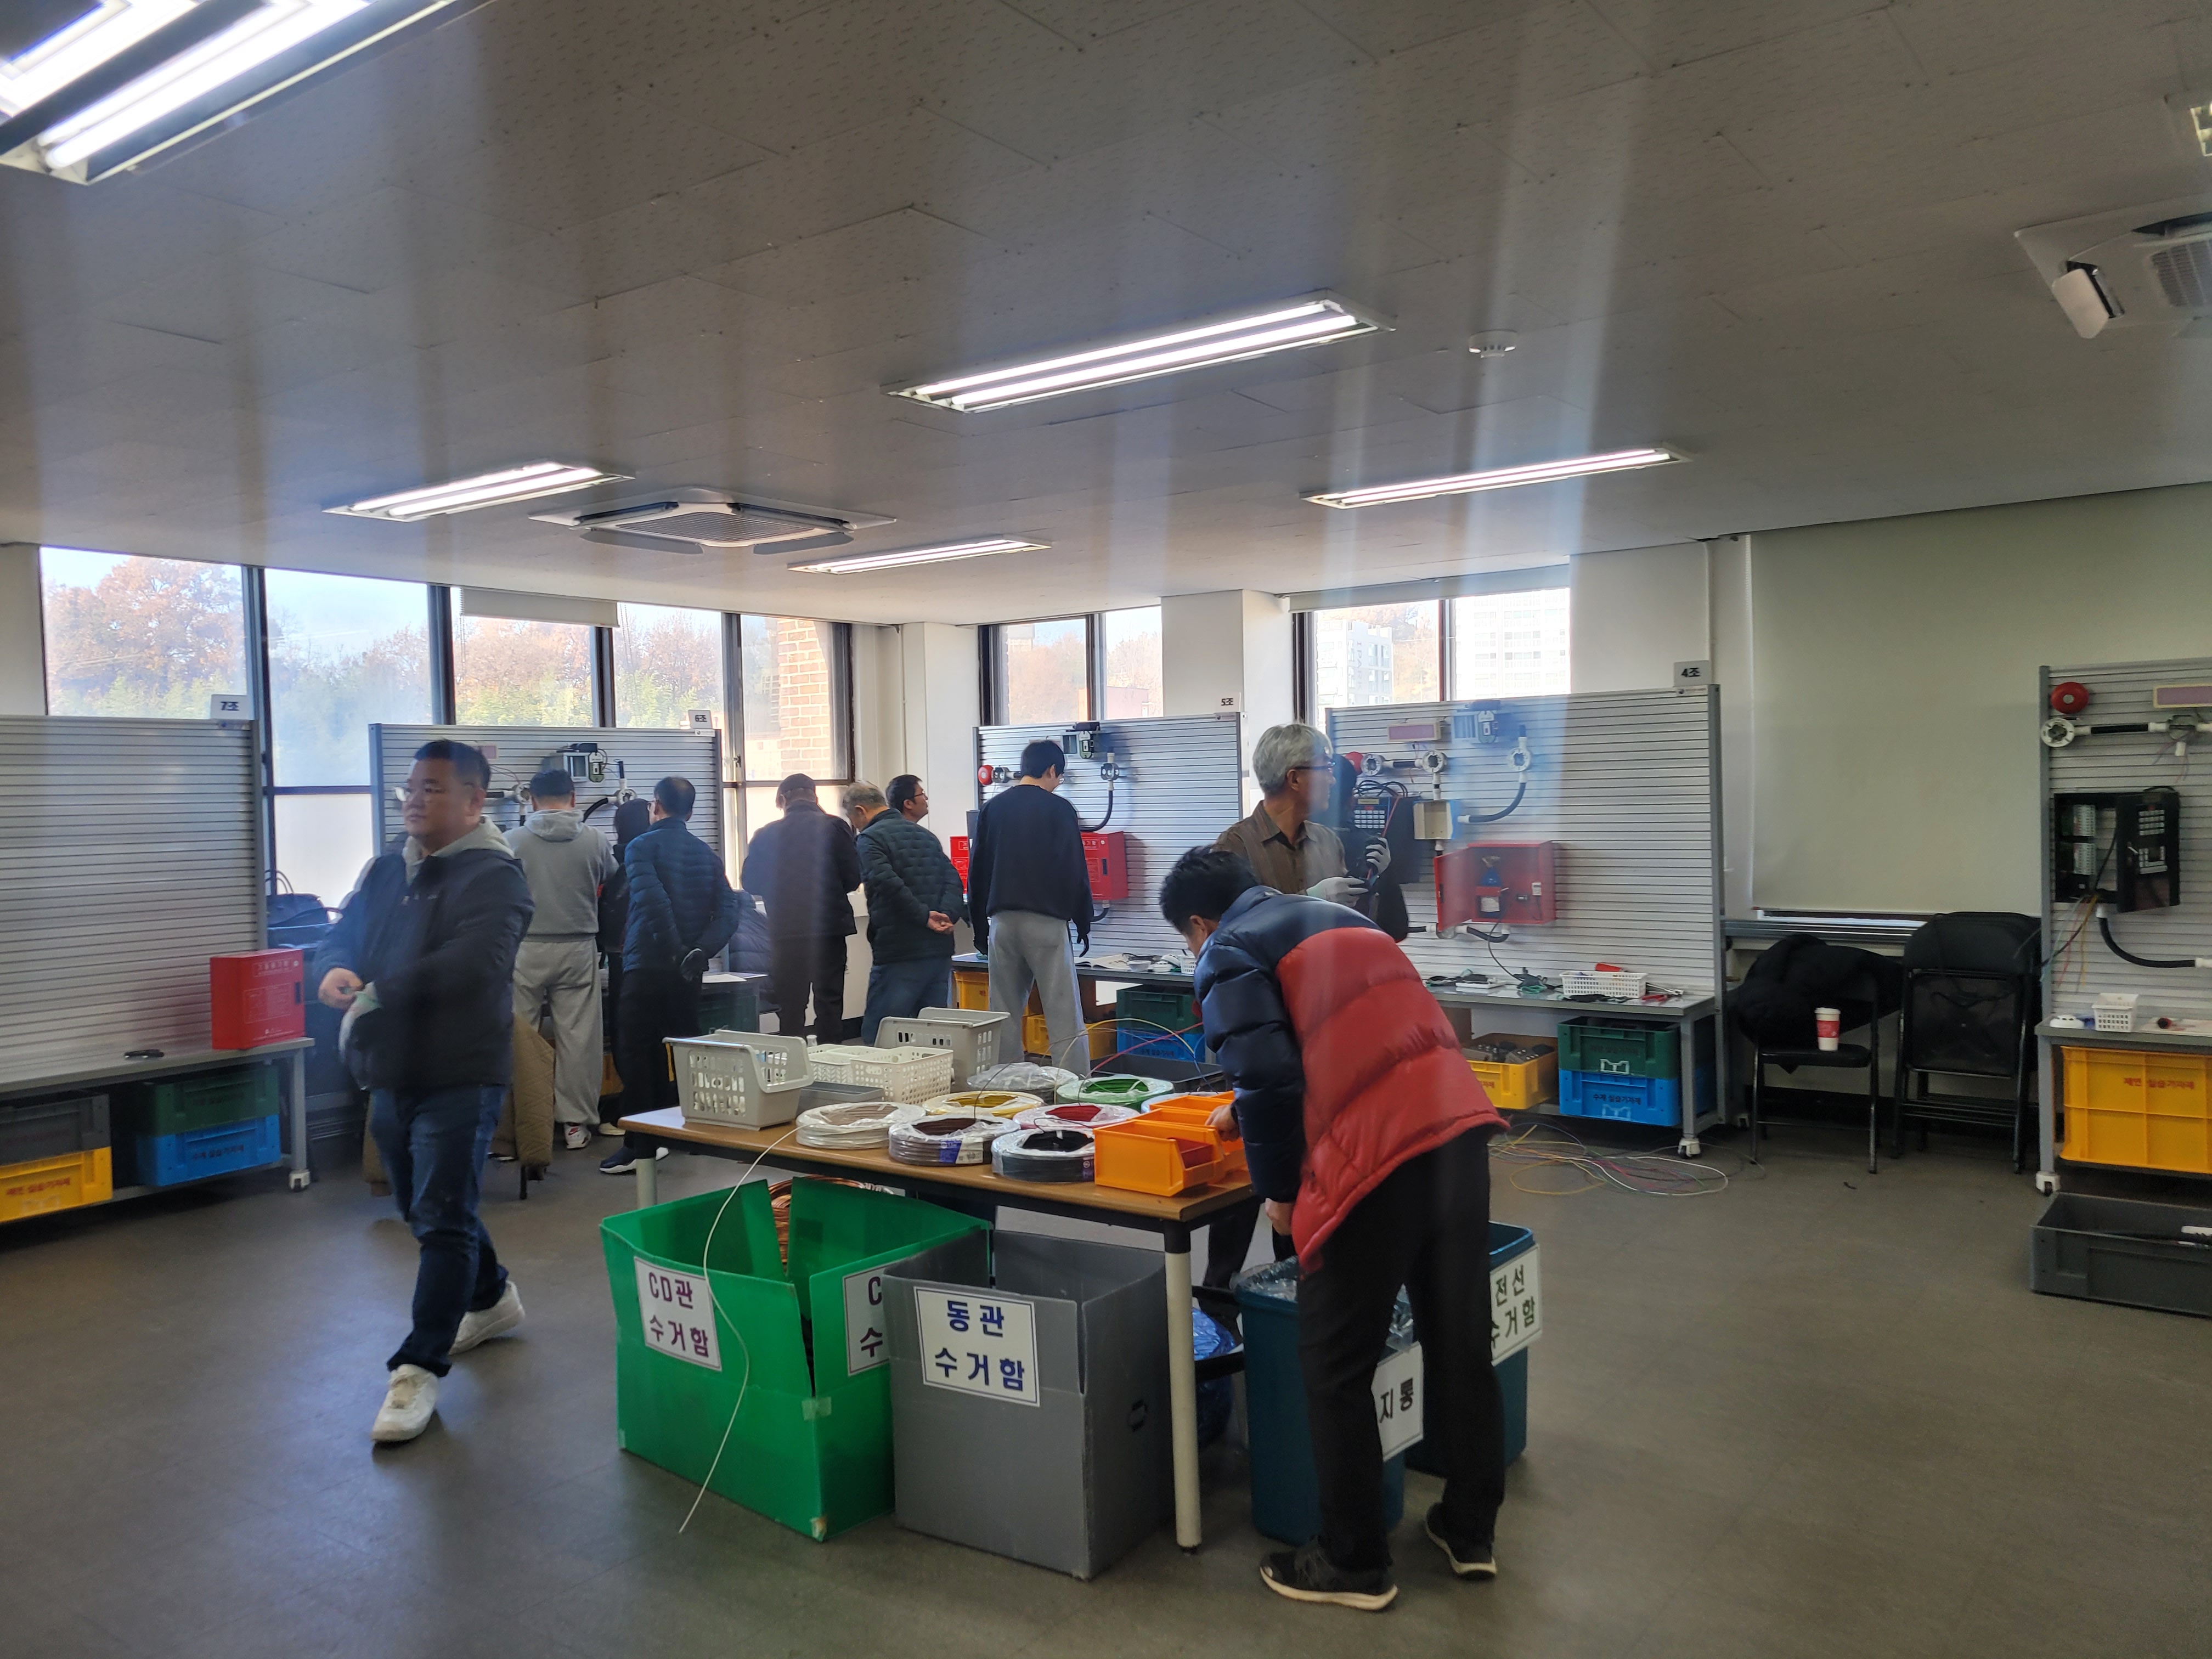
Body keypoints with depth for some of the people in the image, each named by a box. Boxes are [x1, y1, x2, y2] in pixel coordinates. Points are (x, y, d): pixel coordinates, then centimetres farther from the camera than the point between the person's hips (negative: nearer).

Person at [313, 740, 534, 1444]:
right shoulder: (386, 872, 12)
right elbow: (341, 939, 11)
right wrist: (334, 971, -13)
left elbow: (474, 961, -27)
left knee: (441, 1219, -6)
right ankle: (493, 1297, 43)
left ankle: (419, 1368, 1)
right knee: (428, 1208, 22)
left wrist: (378, 994, -27)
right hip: (392, 1073, 9)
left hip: (460, 1076, -8)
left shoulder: (493, 876, -13)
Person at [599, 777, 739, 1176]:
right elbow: (728, 913, 0)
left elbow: (653, 901, -23)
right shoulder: (708, 854, 10)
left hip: (647, 966, -6)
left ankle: (639, 1144, -5)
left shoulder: (642, 847, -7)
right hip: (689, 971, 6)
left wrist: (678, 952, -17)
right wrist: (698, 952, -7)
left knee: (637, 1052, -2)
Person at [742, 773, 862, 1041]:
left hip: (786, 931, 1)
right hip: (830, 929, -1)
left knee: (790, 1008, 9)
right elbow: (853, 878, -5)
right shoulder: (834, 828, -6)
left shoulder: (767, 835, -2)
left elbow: (751, 883, 7)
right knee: (830, 1004, 7)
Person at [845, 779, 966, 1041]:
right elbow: (953, 880, 8)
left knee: (877, 1039, -1)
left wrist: (925, 916, -17)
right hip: (941, 951, 7)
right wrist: (947, 915, -6)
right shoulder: (926, 835, 19)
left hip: (901, 954, -7)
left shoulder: (869, 839, -5)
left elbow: (889, 883, -22)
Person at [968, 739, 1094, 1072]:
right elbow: (1076, 871, -4)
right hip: (1046, 921, -4)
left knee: (1005, 1018, 10)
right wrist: (1083, 924, 6)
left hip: (1003, 921, 4)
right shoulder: (1058, 809, -3)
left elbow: (977, 872, 11)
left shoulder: (992, 808, 9)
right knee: (1064, 1017, -3)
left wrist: (980, 928, 17)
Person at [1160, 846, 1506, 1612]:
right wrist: (1250, 1115, 43)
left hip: (1377, 1157, -8)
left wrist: (1277, 1186, 5)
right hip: (1459, 1126, 8)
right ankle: (1471, 1533, 34)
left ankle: (1353, 1565, 21)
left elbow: (1268, 1079, -10)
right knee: (1461, 1345, 19)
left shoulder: (1228, 956, 2)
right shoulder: (1338, 917, 26)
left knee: (1335, 1370, 9)